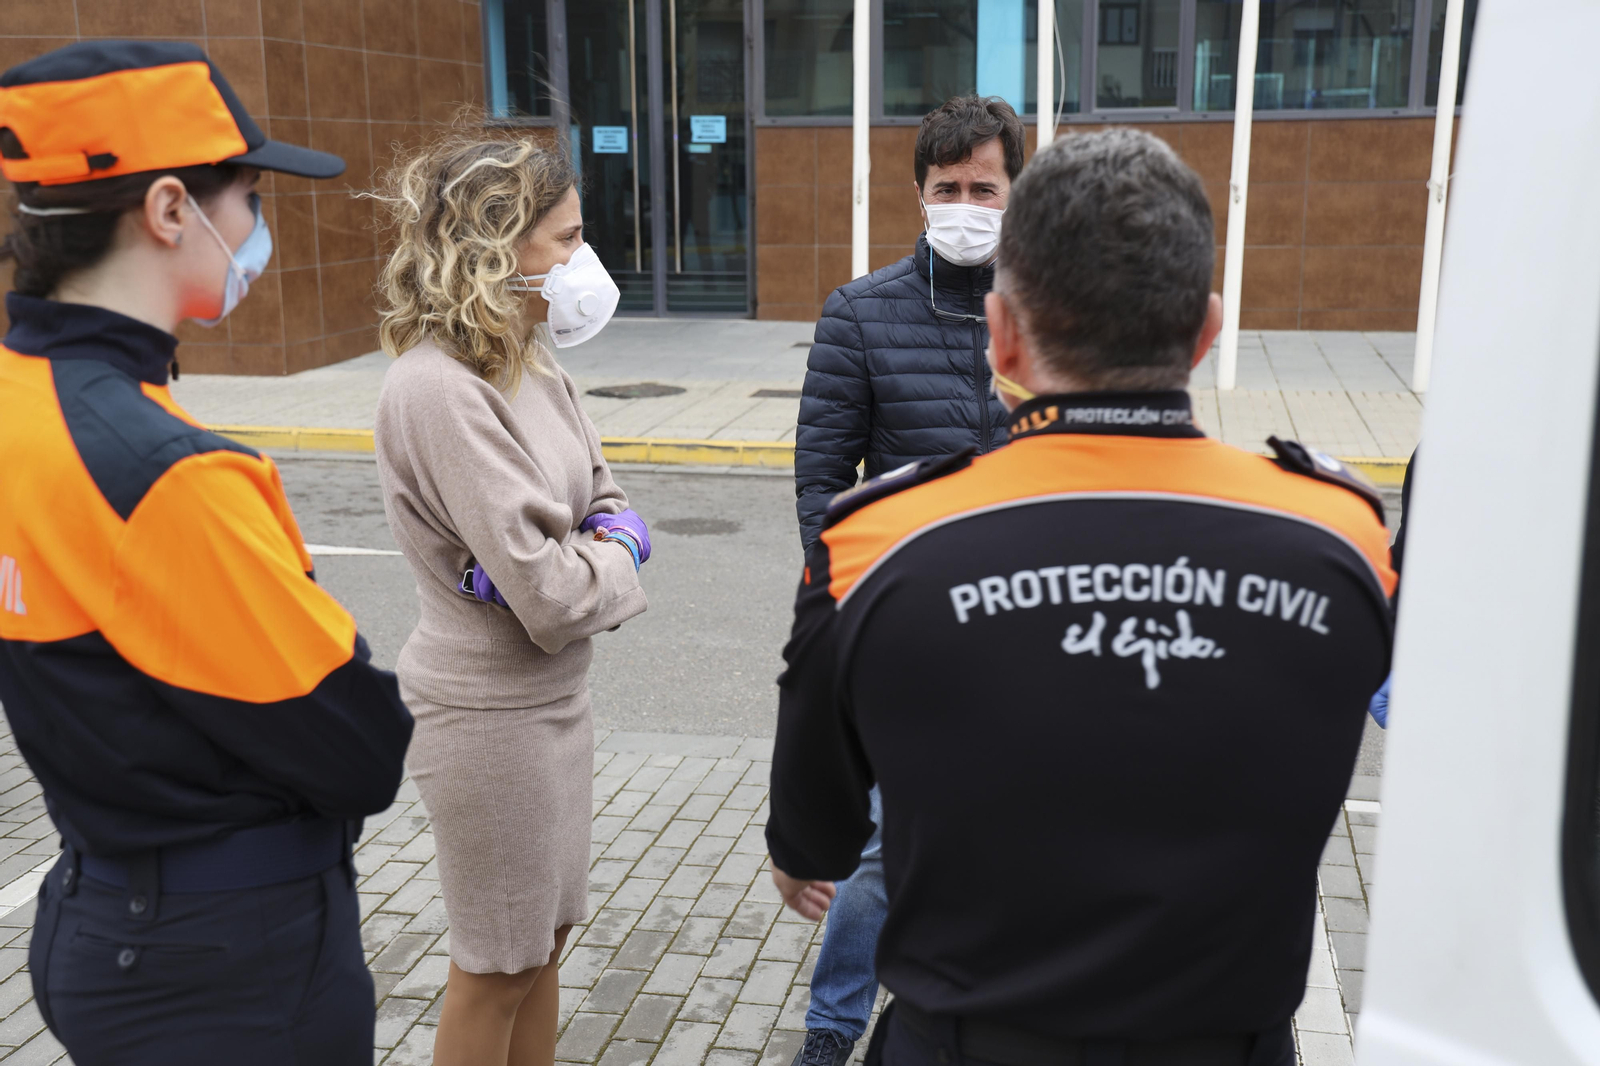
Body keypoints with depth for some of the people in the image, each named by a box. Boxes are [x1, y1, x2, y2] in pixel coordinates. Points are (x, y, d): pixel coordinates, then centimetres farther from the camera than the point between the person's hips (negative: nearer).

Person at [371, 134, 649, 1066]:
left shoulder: (531, 366, 4)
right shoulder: (438, 388, -24)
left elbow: (609, 501, 9)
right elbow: (553, 596, -27)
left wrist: (600, 542, -13)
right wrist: (614, 563, -8)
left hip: (555, 693, 8)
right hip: (490, 711, -8)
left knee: (543, 941, 21)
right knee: (497, 971, 10)